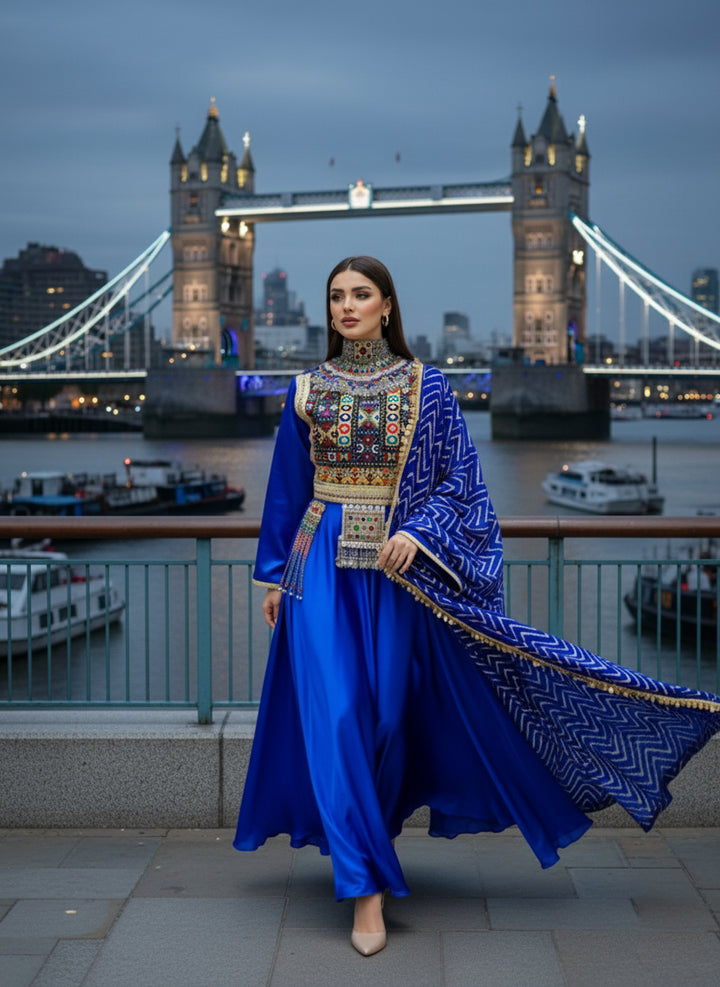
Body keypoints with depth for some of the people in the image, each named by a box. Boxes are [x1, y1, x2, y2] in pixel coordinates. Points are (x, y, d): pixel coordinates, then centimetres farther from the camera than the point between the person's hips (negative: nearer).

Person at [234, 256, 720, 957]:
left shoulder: (427, 387, 2)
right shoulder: (307, 391, 6)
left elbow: (459, 480, 0)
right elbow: (287, 489, 12)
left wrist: (419, 532, -17)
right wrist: (273, 574, 11)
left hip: (396, 567, -1)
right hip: (322, 565, 1)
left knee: (388, 713, 5)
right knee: (336, 715, -6)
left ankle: (364, 838, 26)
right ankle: (367, 884, 0)